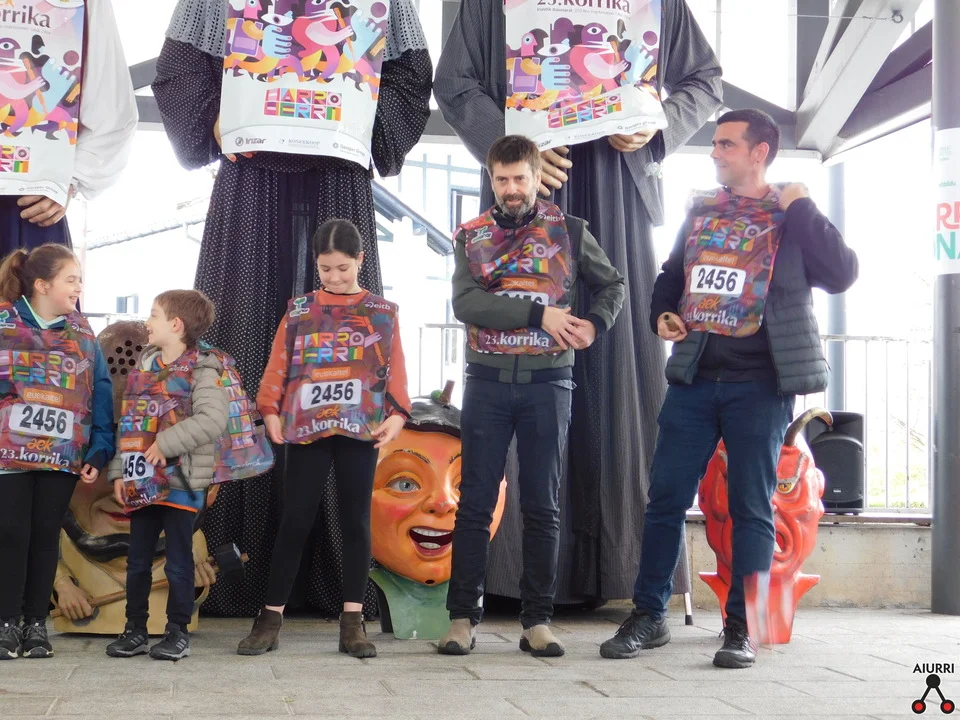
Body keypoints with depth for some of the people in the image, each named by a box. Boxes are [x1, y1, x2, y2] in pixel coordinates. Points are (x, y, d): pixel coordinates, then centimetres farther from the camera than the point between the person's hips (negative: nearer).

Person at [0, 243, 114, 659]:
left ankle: (36, 623, 15)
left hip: (63, 454, 3)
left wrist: (100, 451, -2)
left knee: (46, 535, 7)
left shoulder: (83, 333, 8)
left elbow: (100, 394, 5)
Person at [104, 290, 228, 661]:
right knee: (137, 561, 10)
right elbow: (127, 424, 15)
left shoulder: (201, 370, -9)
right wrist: (119, 471, 10)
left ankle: (178, 632, 11)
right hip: (140, 481, 7)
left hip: (180, 481, -6)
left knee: (178, 562, 1)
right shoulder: (143, 367, 14)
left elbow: (212, 420, -23)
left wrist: (167, 442, -23)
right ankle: (135, 630, 19)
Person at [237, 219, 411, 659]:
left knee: (355, 521, 3)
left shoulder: (383, 313, 9)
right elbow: (278, 366, 7)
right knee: (294, 521, -1)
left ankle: (353, 621, 7)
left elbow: (395, 370, 5)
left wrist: (396, 415, -8)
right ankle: (271, 617, 5)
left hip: (361, 428, 0)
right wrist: (270, 412, -4)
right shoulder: (299, 311, 10)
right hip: (306, 427, 0)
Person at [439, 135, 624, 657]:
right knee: (476, 503, 1)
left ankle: (537, 620, 8)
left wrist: (595, 324, -6)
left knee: (543, 506, 3)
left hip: (548, 381, 0)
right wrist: (539, 313, -16)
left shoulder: (568, 231, 7)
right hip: (488, 380, 0)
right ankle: (463, 617, 6)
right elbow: (465, 305, -9)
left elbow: (613, 284, 15)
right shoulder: (471, 236, 6)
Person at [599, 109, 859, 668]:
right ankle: (649, 616, 14)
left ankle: (742, 629, 9)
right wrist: (662, 314, 6)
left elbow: (842, 275, -14)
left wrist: (800, 208, -14)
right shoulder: (701, 210, 14)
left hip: (760, 384, -4)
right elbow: (672, 275, 26)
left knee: (752, 507, 0)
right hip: (694, 378, 4)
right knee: (665, 497, 4)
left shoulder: (793, 218, 0)